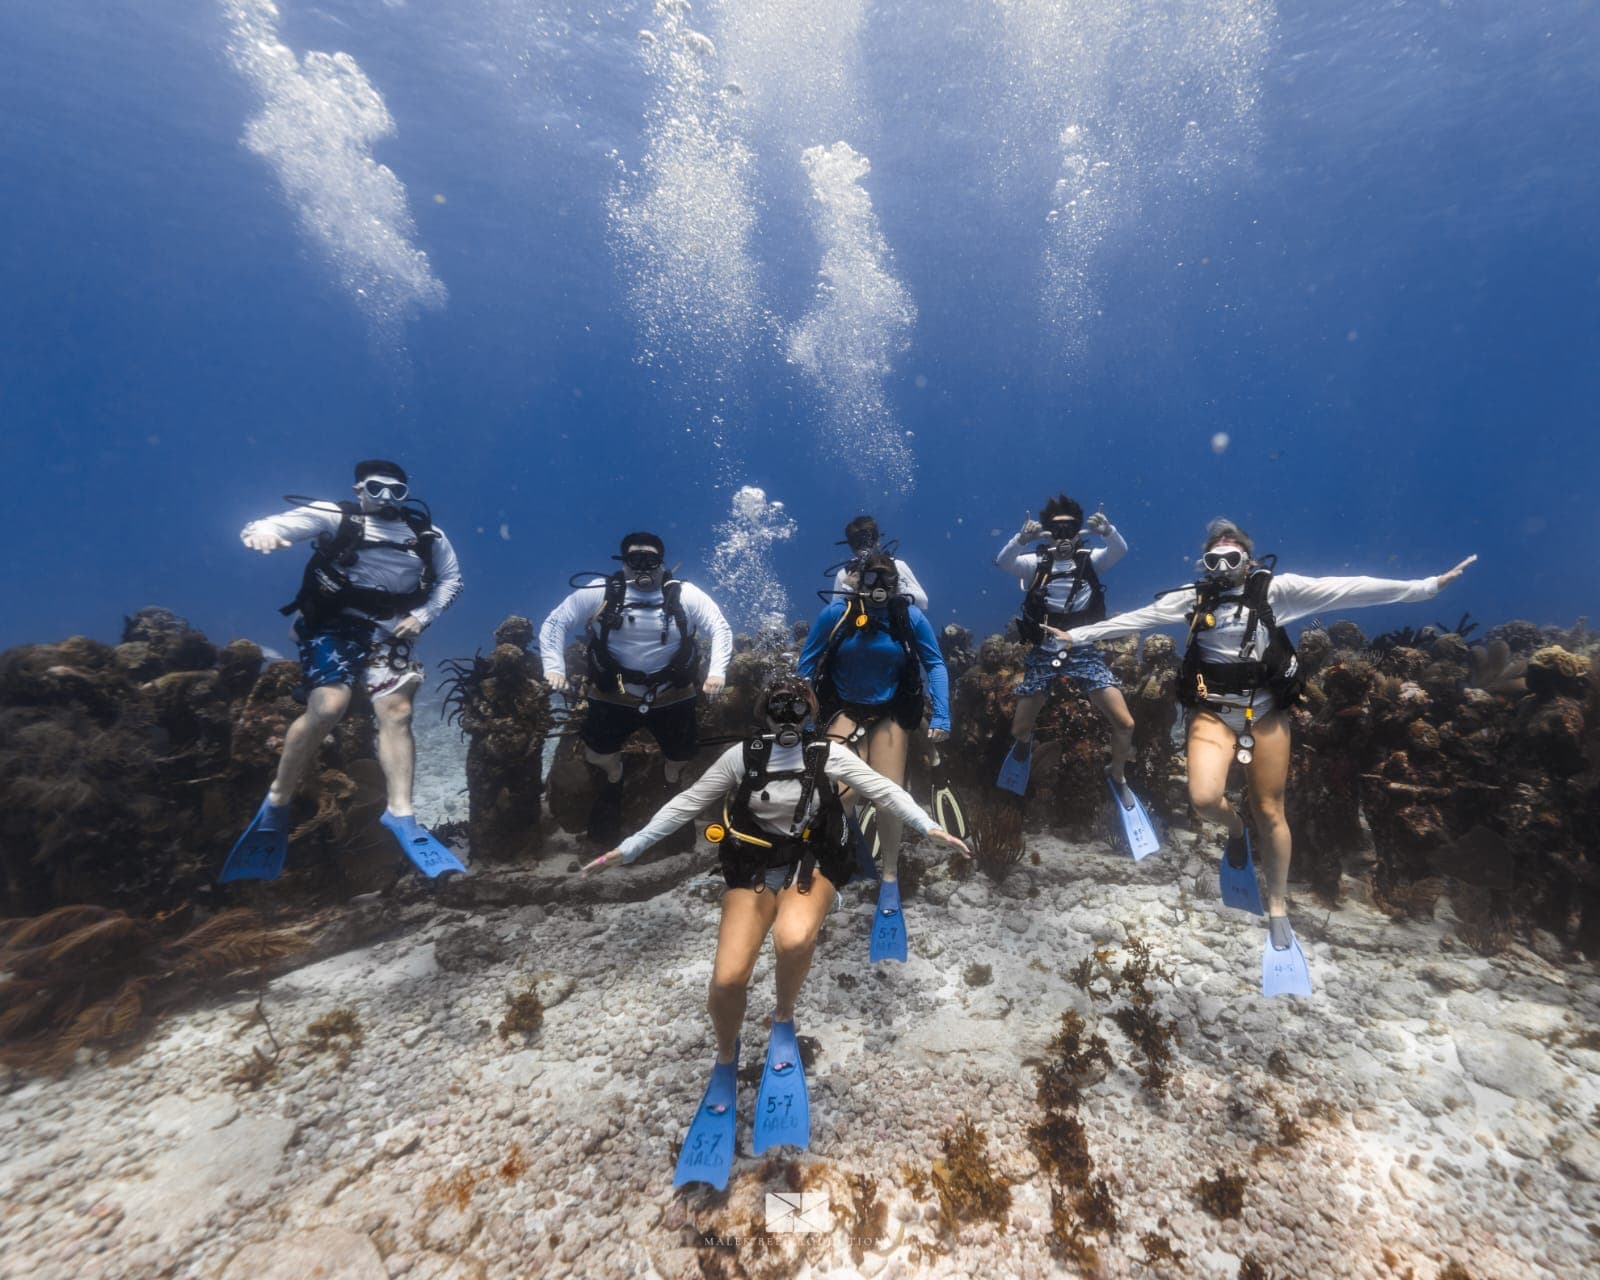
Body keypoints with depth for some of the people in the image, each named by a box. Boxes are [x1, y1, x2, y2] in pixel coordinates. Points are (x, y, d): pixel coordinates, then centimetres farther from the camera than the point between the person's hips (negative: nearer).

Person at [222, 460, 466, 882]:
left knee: (396, 713, -9)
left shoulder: (427, 535, 6)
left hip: (388, 633, 4)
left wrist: (421, 616, -1)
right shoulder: (335, 517, -2)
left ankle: (401, 814, -6)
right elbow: (271, 526, -11)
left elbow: (451, 579, 14)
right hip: (334, 624, -3)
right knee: (328, 706, -21)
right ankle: (276, 804, -2)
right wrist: (261, 532, -37)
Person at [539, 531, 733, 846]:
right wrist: (554, 667, -14)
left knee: (680, 758, 9)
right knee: (596, 754, -3)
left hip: (672, 696, 1)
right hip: (614, 695, 0)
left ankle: (672, 778, 49)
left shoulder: (686, 595, -5)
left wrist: (717, 672, -17)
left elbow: (722, 629, -3)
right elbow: (555, 623, -1)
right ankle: (613, 775, 36)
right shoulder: (599, 593, -6)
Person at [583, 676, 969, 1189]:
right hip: (753, 869, 1)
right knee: (727, 978, -13)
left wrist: (928, 826, -13)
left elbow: (882, 788, -3)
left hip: (811, 866, -1)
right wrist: (631, 846, 2)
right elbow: (687, 803, 1)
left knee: (793, 937, -33)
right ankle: (726, 1060, 21)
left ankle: (783, 1021, 1)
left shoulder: (828, 754, -5)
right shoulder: (742, 756, -4)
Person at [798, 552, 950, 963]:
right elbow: (806, 666, -5)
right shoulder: (834, 614, -14)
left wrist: (941, 715, -14)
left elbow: (935, 665, -5)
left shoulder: (910, 616, -12)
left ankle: (890, 879, 15)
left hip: (891, 712, 1)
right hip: (845, 709, 0)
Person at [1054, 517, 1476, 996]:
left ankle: (1277, 910, 26)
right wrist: (1076, 635, 4)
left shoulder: (1276, 589, 0)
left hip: (1265, 711, 0)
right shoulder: (1192, 598, 4)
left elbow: (1347, 590, -5)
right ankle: (1236, 831, 20)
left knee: (1270, 813, 7)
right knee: (1204, 798, -20)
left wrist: (1428, 585, -11)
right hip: (1213, 710, 1)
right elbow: (1132, 619, 5)